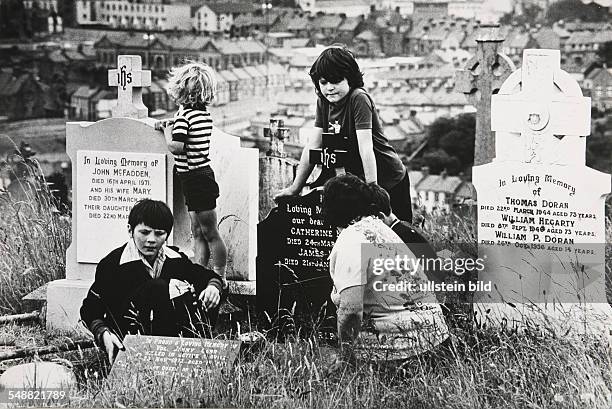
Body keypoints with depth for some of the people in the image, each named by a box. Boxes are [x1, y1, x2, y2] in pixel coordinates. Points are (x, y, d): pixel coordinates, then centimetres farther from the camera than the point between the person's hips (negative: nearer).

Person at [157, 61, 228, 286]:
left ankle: (220, 278, 3)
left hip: (195, 178, -9)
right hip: (202, 175, 9)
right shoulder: (205, 113, 8)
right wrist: (170, 126, 11)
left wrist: (167, 130, -6)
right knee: (198, 232, 13)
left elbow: (176, 146, -24)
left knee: (210, 232, -3)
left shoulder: (183, 114, -17)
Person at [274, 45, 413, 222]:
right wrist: (295, 188, 2)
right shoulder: (324, 101, 0)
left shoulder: (358, 99, -21)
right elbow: (313, 146, 3)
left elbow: (366, 148, -27)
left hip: (389, 181, -7)